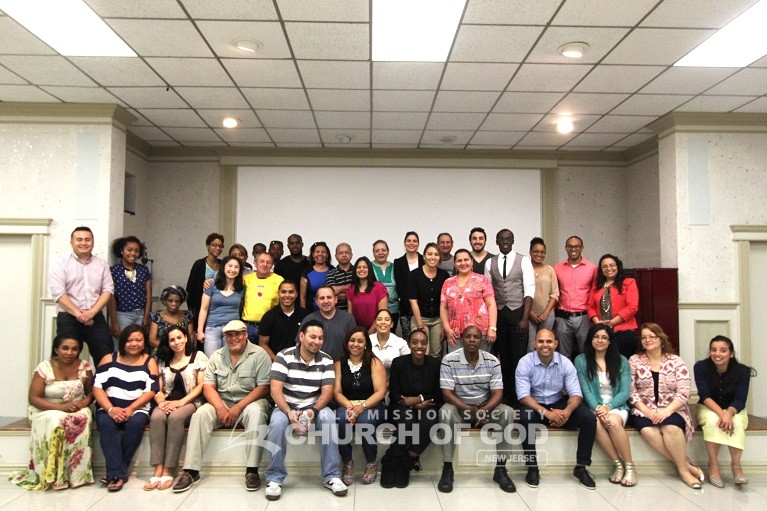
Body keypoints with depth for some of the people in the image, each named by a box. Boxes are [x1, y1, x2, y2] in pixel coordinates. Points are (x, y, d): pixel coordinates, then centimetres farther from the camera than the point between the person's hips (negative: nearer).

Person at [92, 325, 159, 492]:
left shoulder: (149, 362, 7)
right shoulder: (109, 359, 9)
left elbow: (151, 391, -2)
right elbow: (97, 387, -1)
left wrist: (130, 409, -17)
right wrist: (110, 409, -16)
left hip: (137, 409, -1)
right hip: (109, 408, 1)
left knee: (136, 423, -32)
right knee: (105, 423, -32)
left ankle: (114, 472, -19)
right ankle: (118, 473, -31)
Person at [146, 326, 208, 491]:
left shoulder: (198, 356, 7)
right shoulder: (163, 361, 19)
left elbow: (201, 386, -1)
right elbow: (158, 388, 12)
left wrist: (181, 402, -12)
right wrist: (161, 401, -10)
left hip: (191, 402, -3)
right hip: (168, 403, 3)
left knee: (176, 417, -35)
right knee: (156, 417, -30)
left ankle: (169, 470, -30)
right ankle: (158, 469, -31)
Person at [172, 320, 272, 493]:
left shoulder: (259, 354, -7)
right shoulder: (217, 356, 7)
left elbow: (263, 388, -13)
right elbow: (208, 386, 1)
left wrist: (238, 408, -20)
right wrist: (220, 408, -16)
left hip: (250, 402, -4)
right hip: (222, 402, 4)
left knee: (256, 412, -35)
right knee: (200, 413, -23)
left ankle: (252, 470, -30)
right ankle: (191, 471, -18)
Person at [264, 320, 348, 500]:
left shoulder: (326, 360, -1)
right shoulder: (284, 356, -8)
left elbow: (327, 391, -8)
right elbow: (276, 389, -15)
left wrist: (313, 411, -27)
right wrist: (289, 412, -30)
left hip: (315, 407, 1)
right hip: (286, 407, -1)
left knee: (328, 418, -30)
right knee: (277, 423, -33)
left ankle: (331, 476, -17)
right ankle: (275, 478, -14)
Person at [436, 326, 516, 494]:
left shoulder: (492, 361, -5)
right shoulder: (449, 360, -12)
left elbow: (498, 393, -9)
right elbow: (447, 393, -16)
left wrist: (485, 410, -28)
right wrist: (468, 409, -30)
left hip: (486, 408, 2)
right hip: (459, 408, -2)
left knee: (507, 412, -25)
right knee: (446, 411, -34)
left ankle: (500, 469, -14)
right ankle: (447, 469, -24)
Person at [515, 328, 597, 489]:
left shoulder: (565, 363, -5)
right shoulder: (525, 362, -13)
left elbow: (576, 393, -9)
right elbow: (523, 395, -20)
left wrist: (567, 412, -30)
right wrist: (546, 412, -33)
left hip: (559, 404, 3)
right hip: (534, 406, -3)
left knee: (589, 418, -19)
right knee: (525, 418, -35)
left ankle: (581, 467, -4)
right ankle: (532, 468, -18)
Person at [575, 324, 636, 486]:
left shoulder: (621, 361, 7)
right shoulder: (581, 360, 3)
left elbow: (625, 392, 0)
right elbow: (585, 390, -4)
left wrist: (608, 406, -17)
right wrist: (597, 408, -21)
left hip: (616, 406, 0)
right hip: (593, 406, 0)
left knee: (613, 422, -33)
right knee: (596, 423, -34)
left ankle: (629, 466, -17)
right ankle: (617, 463, -17)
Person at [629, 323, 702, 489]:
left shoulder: (676, 361, 5)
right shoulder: (634, 361, 6)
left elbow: (683, 392, -4)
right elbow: (631, 391, -2)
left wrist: (667, 410, -18)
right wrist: (647, 411, -14)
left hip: (671, 411, 0)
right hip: (644, 411, 0)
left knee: (671, 428, -33)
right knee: (648, 431, -31)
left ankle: (683, 469, -14)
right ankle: (686, 464, -16)